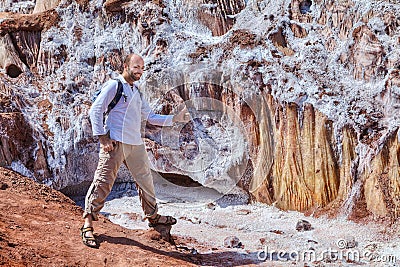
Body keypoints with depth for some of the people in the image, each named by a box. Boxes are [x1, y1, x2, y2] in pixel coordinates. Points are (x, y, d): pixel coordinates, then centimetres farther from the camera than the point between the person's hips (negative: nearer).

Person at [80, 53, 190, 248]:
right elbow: (95, 110, -8)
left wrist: (174, 119, 14)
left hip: (135, 144, 8)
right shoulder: (114, 86, -3)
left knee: (145, 179, 16)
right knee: (103, 182, -10)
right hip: (115, 143, -8)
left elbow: (150, 116, 24)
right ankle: (88, 223, -6)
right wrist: (102, 137, -15)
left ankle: (152, 216, 33)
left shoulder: (136, 92, 21)